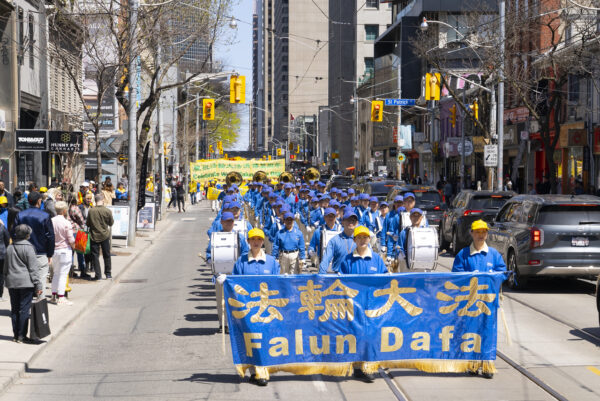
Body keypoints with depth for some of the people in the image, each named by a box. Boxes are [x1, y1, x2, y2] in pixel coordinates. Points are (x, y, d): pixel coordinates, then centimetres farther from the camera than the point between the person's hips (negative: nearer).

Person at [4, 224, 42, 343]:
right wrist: (38, 285, -9)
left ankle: (16, 335, 16)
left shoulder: (10, 248, 9)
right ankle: (22, 336, -2)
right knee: (24, 309, -2)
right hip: (26, 283, -6)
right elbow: (33, 268, -11)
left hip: (12, 283, 6)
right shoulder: (28, 247, -10)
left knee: (14, 310, 11)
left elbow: (6, 267, 17)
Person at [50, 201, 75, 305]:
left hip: (53, 250, 5)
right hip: (65, 250, -5)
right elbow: (71, 240, -11)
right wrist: (73, 246, 8)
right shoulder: (66, 223, -14)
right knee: (63, 274, -1)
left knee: (56, 273, 17)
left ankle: (54, 295, 20)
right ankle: (61, 297, -2)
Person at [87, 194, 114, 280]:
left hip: (94, 236, -1)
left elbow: (88, 224, -1)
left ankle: (98, 275, 3)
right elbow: (111, 223, 2)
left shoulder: (91, 211, -11)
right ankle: (108, 273, 23)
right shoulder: (107, 211, -11)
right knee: (106, 255, 15)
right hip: (105, 236, 1)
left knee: (95, 256, 5)